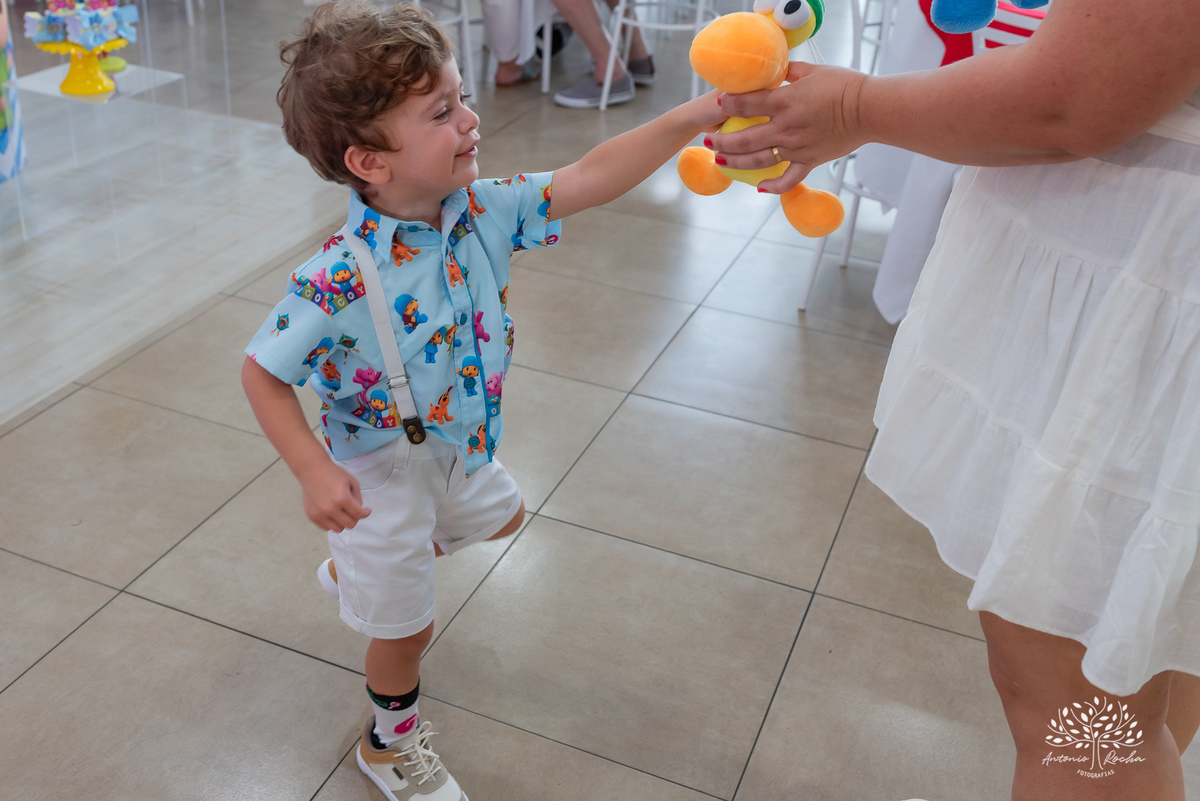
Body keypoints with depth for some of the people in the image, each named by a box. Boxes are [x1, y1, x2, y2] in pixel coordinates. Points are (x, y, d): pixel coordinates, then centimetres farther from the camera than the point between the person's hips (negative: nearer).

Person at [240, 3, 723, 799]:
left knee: (500, 517, 34)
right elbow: (263, 372, -23)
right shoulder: (340, 280, -34)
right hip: (381, 468, -7)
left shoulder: (483, 213, -18)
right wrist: (313, 471, -30)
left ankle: (364, 569, 57)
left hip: (461, 442, 7)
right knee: (407, 624, 11)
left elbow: (586, 181, -20)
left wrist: (695, 115, -27)